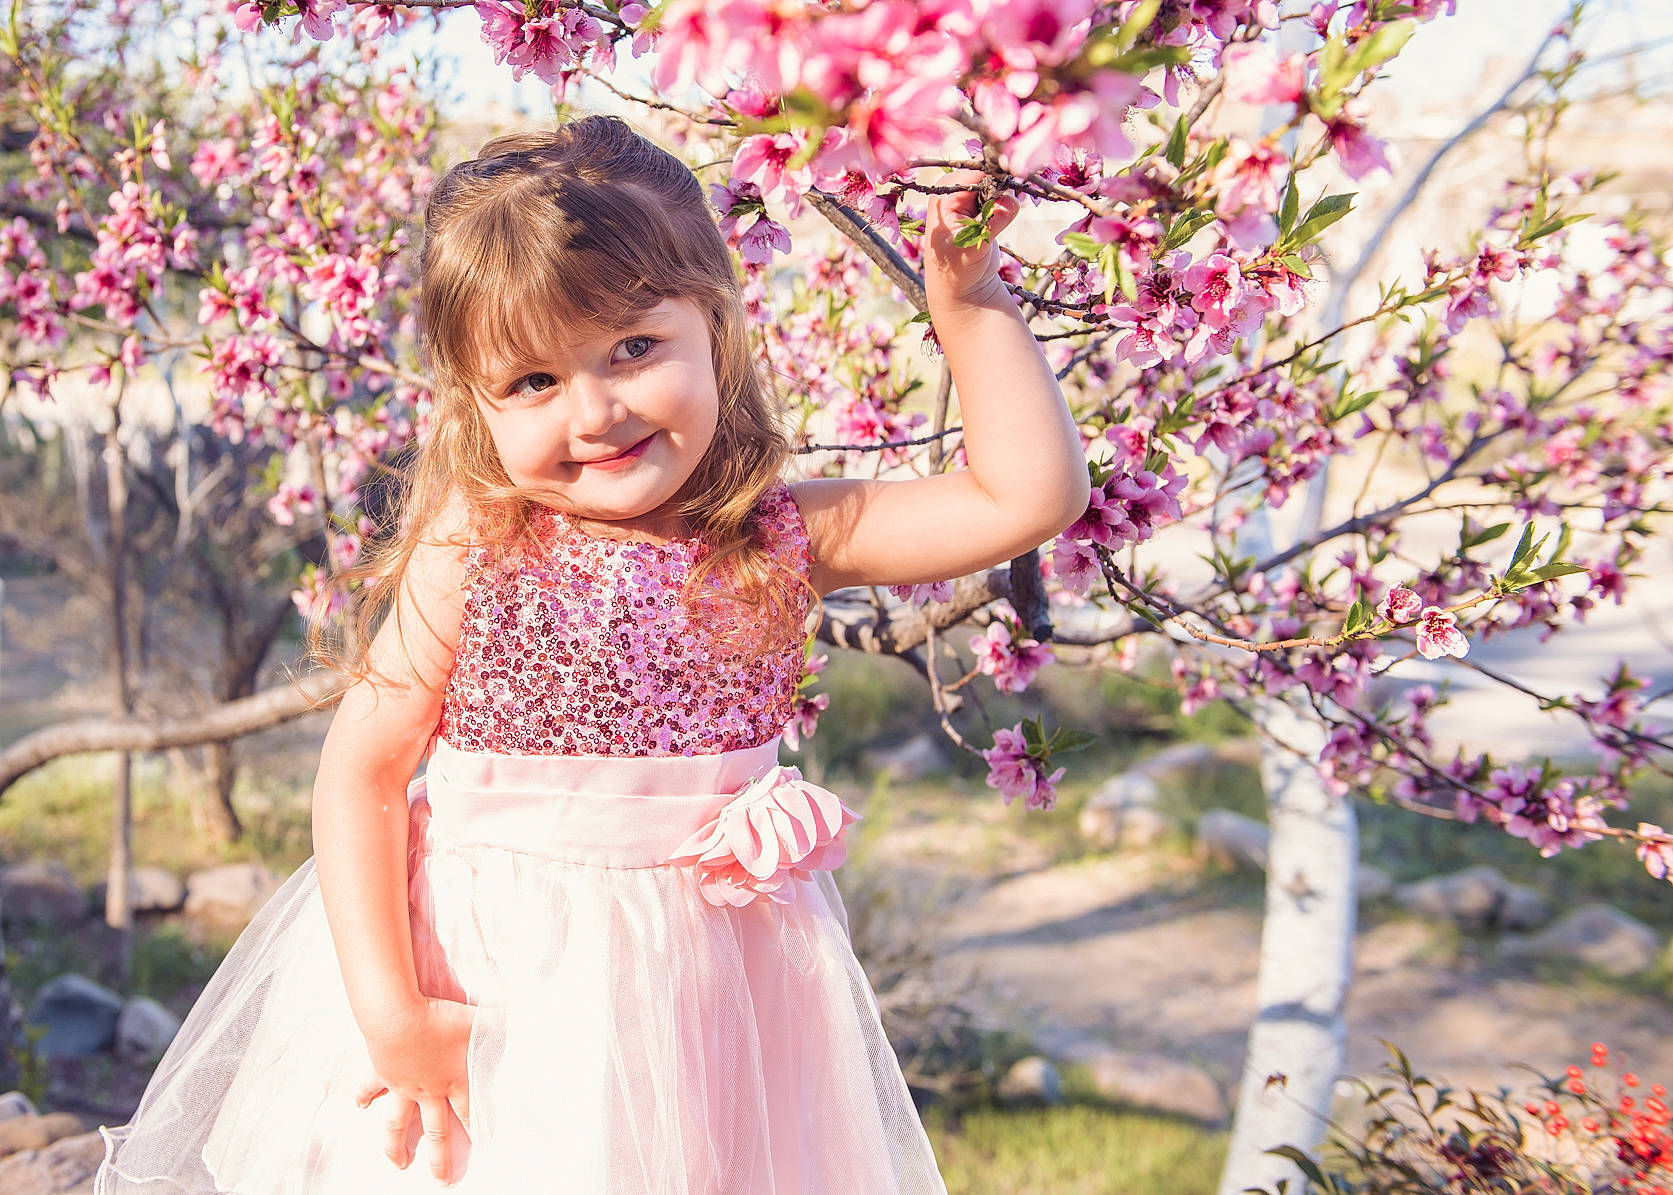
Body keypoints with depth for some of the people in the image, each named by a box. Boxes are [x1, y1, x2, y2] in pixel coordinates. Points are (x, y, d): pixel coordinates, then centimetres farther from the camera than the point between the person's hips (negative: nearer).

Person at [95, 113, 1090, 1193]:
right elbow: (361, 772, -11)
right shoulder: (477, 547, -12)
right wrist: (390, 1012, -16)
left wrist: (968, 305, -14)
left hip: (705, 984, 2)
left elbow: (1032, 496, -11)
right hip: (485, 979, -1)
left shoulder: (782, 538, -7)